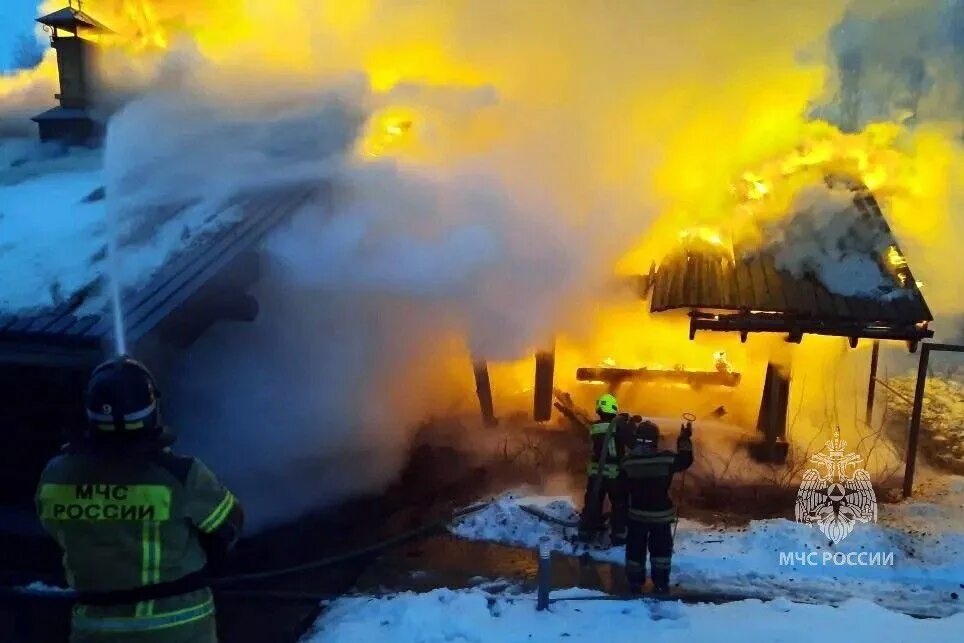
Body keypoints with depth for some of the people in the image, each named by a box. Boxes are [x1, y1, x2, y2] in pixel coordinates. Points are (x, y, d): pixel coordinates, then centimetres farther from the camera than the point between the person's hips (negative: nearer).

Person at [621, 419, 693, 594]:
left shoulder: (627, 461, -10)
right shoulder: (666, 458, -15)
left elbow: (623, 488, 0)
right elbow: (685, 460, 3)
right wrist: (685, 440, 14)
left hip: (637, 513, 1)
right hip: (661, 513, -1)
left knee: (635, 550, 13)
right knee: (661, 550, 16)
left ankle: (635, 584, 19)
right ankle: (661, 585, 20)